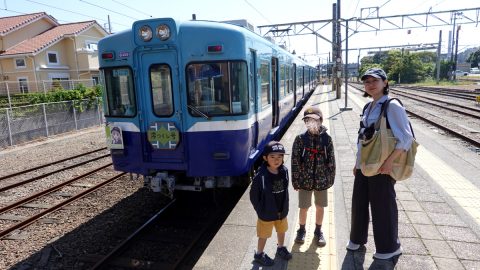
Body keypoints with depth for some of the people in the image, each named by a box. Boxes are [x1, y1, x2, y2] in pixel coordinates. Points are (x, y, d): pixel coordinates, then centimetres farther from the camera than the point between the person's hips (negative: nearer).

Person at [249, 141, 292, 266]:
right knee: (264, 235, 14)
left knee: (282, 230, 26)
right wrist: (261, 211, -11)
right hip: (267, 214, -5)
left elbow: (285, 190, 5)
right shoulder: (260, 176, -26)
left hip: (282, 212, 5)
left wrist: (284, 207, 6)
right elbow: (254, 197, -17)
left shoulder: (284, 171, -10)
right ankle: (259, 254, 38)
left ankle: (280, 248, 52)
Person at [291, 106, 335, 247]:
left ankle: (318, 231, 38)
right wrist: (295, 180, -7)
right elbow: (295, 161, -7)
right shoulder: (300, 139, -9)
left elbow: (331, 160, 1)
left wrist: (331, 178, 1)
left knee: (320, 207, 16)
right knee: (303, 208, 11)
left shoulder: (326, 138, -5)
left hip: (321, 180, 1)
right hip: (305, 180, -1)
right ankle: (301, 230, 35)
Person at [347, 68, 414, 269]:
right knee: (358, 205, 16)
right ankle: (357, 243, 36)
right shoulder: (368, 107, 11)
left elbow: (406, 137, -17)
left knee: (383, 209, 3)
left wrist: (389, 161, -22)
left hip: (381, 167, -7)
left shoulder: (392, 106, -11)